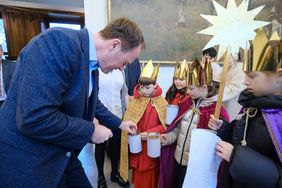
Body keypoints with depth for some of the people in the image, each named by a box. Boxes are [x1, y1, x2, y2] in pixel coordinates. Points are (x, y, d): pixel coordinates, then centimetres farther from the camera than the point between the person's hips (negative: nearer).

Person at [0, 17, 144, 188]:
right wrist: (91, 131, -19)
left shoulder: (93, 63, 2)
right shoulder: (59, 41, -25)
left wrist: (119, 123, 19)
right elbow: (34, 118, -31)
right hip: (27, 163, -7)